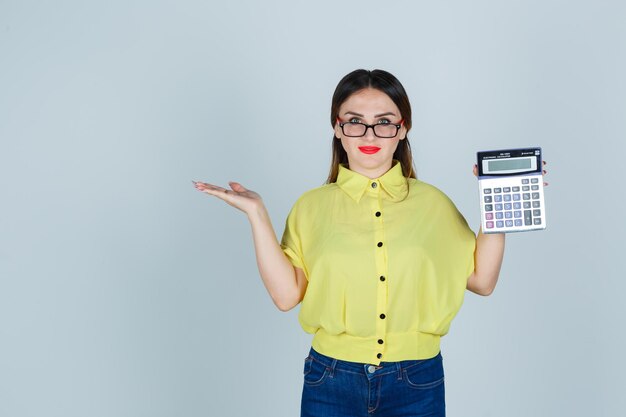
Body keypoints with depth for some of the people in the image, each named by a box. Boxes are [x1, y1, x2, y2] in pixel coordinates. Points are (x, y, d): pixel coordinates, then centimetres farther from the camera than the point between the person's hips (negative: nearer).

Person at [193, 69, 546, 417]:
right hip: (332, 382, 0)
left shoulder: (432, 202, 3)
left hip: (417, 383, 1)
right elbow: (287, 294, -8)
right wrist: (257, 214, -11)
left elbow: (482, 280, 2)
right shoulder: (313, 205, 1)